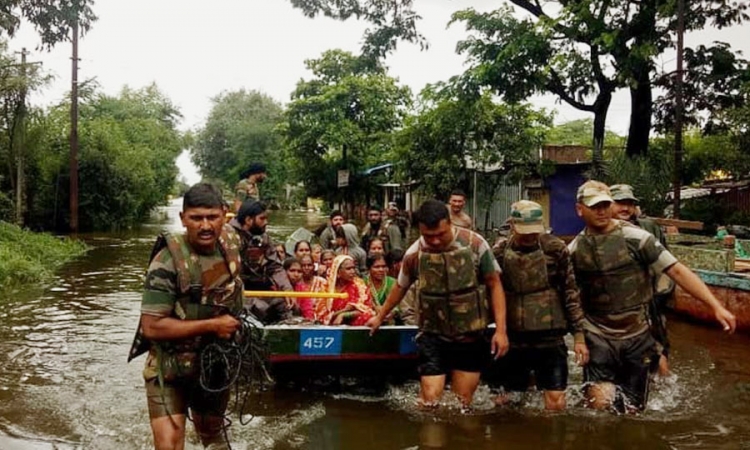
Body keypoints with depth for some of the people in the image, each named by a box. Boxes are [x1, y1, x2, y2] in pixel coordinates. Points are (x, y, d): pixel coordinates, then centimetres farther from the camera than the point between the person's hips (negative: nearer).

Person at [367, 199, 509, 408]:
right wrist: (380, 317, 24)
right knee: (430, 400, -5)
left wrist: (500, 330, -9)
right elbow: (400, 288, 12)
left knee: (462, 403, 7)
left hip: (471, 336, 0)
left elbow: (494, 284, -3)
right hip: (433, 336, 1)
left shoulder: (474, 243, -11)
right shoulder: (414, 254, -6)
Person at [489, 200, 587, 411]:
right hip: (512, 340, 1)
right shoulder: (499, 253, -1)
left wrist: (579, 335, -1)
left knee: (556, 404, -1)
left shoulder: (555, 249, -3)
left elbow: (571, 293, 0)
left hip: (550, 340, -1)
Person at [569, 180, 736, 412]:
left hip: (637, 335, 0)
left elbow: (677, 271, -10)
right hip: (598, 336, 0)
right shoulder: (574, 250, 0)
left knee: (632, 409, 9)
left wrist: (716, 306, -17)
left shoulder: (635, 237, -8)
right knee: (600, 403, -15)